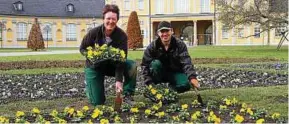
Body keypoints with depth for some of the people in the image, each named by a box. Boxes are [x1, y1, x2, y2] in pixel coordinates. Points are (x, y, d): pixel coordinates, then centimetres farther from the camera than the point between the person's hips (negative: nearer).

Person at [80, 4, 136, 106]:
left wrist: (119, 80, -34)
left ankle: (127, 96, -12)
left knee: (132, 66, -28)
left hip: (113, 64, 1)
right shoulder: (94, 32, -19)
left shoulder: (121, 35, -20)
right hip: (94, 66, -1)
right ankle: (89, 85, 26)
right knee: (97, 102, -9)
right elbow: (82, 49, -4)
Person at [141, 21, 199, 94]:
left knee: (185, 85, -29)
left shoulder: (180, 45, -13)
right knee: (156, 63, -31)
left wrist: (192, 77, -44)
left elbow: (186, 63, -26)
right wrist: (149, 83, -24)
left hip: (175, 73, 0)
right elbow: (145, 65, -14)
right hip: (160, 74, 0)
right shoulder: (152, 47, -13)